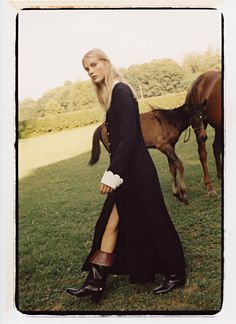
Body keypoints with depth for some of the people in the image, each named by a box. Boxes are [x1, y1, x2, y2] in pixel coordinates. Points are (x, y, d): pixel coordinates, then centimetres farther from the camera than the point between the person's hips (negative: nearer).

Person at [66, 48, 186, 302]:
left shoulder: (120, 91, -15)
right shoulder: (112, 93, 14)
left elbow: (128, 137, -23)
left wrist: (112, 174, -25)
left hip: (136, 171, -10)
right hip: (126, 171, 10)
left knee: (150, 224, 4)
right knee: (111, 223, 9)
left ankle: (176, 274, 23)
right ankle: (95, 282, 16)